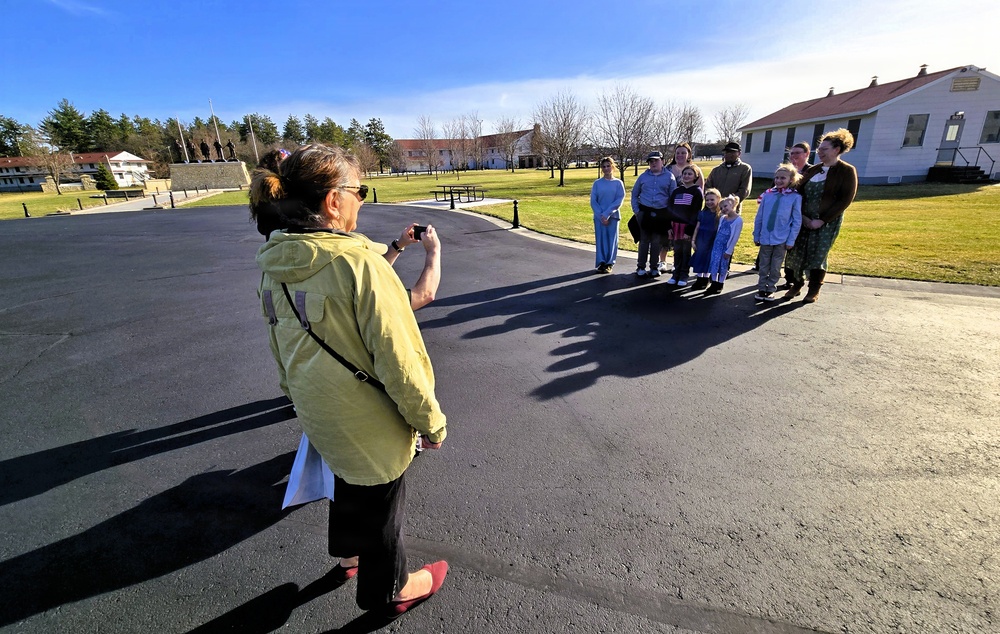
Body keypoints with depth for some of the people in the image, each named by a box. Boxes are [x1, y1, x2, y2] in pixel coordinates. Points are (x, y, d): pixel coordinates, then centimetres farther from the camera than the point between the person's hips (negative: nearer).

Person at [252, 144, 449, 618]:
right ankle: (390, 590, 45)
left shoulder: (274, 267, -4)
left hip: (317, 416, 7)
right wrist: (430, 421, -13)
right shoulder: (359, 263, -28)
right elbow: (399, 359, -27)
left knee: (347, 482, 33)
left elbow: (280, 349, 8)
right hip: (368, 421, -7)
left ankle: (347, 555, 59)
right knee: (380, 505, 18)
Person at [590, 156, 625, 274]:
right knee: (600, 239, 1)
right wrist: (601, 216, -11)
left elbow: (619, 200, -5)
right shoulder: (597, 183, 4)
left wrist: (607, 214, -15)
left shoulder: (618, 183, 2)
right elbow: (593, 201, 0)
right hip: (599, 217, 1)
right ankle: (601, 262, 7)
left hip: (613, 216, -1)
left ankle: (609, 263, 10)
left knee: (611, 239, 2)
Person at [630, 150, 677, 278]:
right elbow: (634, 194, 13)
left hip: (662, 214, 0)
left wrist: (671, 214, -3)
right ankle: (641, 267, 11)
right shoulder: (643, 176, 7)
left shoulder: (669, 177, 4)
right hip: (645, 212, 1)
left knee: (657, 241, 7)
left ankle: (654, 267, 17)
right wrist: (636, 210, 3)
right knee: (644, 240, 4)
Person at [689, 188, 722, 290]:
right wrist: (693, 240, 3)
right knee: (699, 258, 6)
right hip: (701, 240, 3)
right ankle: (699, 279, 16)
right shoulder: (702, 213, 2)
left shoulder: (721, 215, -7)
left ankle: (705, 279, 16)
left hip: (712, 241, -3)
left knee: (708, 260, 5)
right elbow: (697, 227, 5)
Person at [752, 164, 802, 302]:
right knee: (764, 265, 12)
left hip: (781, 239, -2)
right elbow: (759, 217, 5)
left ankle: (770, 289, 23)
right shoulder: (768, 194, 0)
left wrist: (791, 240, -7)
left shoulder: (795, 197, -5)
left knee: (775, 267, 10)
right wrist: (756, 236, 5)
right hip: (765, 238, 2)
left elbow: (797, 221, -4)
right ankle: (761, 288, 24)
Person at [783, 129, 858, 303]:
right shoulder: (812, 170, 10)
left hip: (828, 222, -4)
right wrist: (802, 216, -6)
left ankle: (814, 290, 13)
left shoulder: (847, 171, -5)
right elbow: (799, 193, 8)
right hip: (804, 220, 5)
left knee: (818, 255, -1)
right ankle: (796, 285, 18)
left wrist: (822, 220, -16)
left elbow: (845, 200, -10)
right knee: (796, 253, 3)